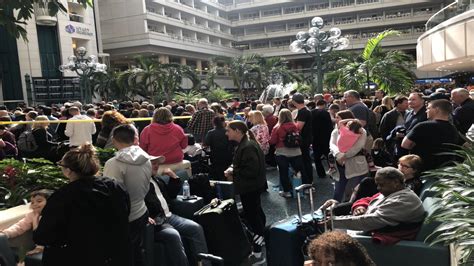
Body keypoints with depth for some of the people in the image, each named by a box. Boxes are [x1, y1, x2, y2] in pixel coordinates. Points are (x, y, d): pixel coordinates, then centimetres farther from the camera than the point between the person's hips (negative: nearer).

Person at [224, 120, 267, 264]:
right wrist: (232, 168, 0)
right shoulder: (244, 144, 8)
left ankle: (257, 254, 2)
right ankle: (260, 239, 47)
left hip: (250, 187, -11)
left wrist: (233, 172, -20)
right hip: (251, 186, 11)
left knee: (251, 215, -6)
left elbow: (251, 170, -30)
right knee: (256, 211, 25)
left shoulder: (248, 147, -25)